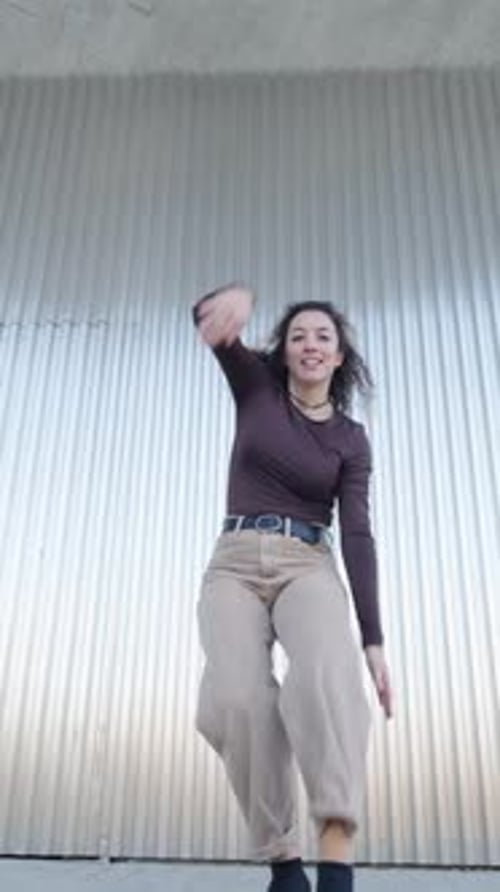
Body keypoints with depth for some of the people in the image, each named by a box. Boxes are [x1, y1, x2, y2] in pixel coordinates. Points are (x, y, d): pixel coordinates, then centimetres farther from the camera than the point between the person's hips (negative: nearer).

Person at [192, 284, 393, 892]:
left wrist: (373, 641, -9)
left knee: (329, 670, -34)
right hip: (235, 565, 0)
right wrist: (236, 297, -34)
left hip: (307, 567, 0)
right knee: (236, 698, -29)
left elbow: (356, 536, 2)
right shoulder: (255, 385, 12)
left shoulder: (351, 440, 11)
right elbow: (207, 318, -6)